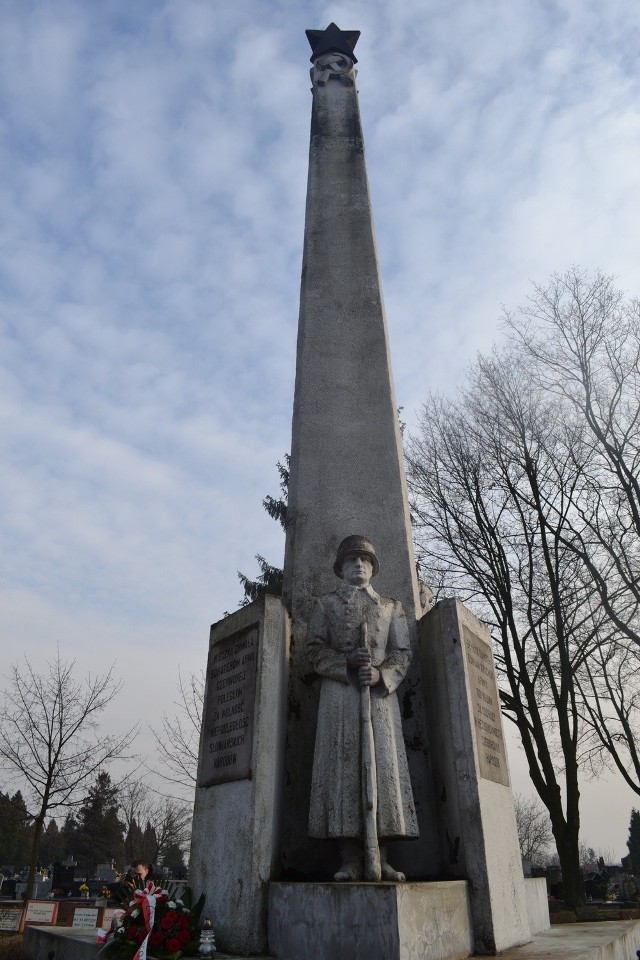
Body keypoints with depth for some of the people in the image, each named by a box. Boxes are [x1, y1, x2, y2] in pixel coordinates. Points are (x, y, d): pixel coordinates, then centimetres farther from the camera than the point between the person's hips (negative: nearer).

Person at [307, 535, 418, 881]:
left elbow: (402, 653, 9)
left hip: (380, 693, 2)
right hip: (339, 694, -1)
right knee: (342, 768, -7)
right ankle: (350, 861, -4)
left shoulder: (391, 607, 19)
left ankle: (380, 859, 0)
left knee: (384, 767, -5)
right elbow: (316, 650, 5)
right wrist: (348, 663, -12)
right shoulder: (325, 603, 15)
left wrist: (380, 674, -11)